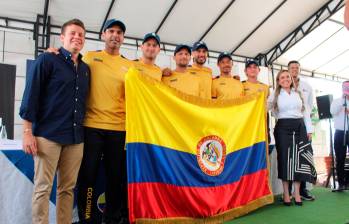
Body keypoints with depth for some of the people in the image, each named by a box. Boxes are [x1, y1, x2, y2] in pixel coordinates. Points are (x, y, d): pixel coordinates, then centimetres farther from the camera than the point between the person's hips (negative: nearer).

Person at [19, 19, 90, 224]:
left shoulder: (85, 69, 15)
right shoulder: (47, 60, 0)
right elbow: (31, 95, -5)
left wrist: (83, 129, 14)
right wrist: (28, 131, -10)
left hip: (76, 137, 5)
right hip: (48, 135, -5)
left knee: (68, 188, 9)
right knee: (43, 188, 0)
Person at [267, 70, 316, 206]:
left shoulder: (298, 93, 15)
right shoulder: (275, 95, 9)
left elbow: (305, 111, 13)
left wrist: (309, 129, 6)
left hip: (299, 127, 2)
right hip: (283, 128, -2)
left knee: (299, 159, -1)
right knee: (285, 158, -3)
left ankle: (297, 193, 7)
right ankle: (286, 194, 4)